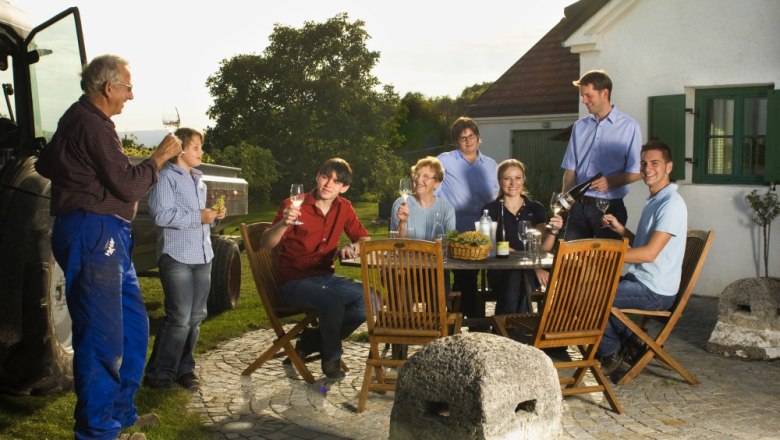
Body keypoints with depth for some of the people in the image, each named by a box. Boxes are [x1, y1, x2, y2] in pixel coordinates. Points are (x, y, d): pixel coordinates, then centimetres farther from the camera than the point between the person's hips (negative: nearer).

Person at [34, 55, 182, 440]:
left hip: (102, 235, 11)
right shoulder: (93, 126, -15)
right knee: (102, 336, -6)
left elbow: (44, 165, 31)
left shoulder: (77, 119, 20)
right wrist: (160, 156, -5)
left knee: (134, 324, 16)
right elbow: (128, 185, -18)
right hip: (94, 234, -11)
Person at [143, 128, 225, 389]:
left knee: (196, 317, 9)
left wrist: (214, 217, 9)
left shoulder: (198, 180, 20)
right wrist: (198, 217, -17)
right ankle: (158, 373, 3)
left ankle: (184, 368, 21)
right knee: (179, 318, -9)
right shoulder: (166, 177, -6)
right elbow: (161, 214, -18)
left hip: (202, 256, 8)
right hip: (177, 257, -8)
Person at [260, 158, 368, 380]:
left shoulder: (344, 208, 3)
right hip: (294, 281, -6)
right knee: (333, 300, -34)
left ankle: (313, 340, 0)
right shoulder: (295, 206, -13)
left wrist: (352, 248, -10)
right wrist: (284, 223, -39)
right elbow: (265, 244, -19)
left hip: (325, 277, 6)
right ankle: (332, 358, -5)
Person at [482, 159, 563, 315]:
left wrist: (553, 231, -20)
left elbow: (542, 248, 2)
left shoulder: (536, 208, 10)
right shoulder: (491, 209, 3)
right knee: (515, 278, -33)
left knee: (520, 280, -31)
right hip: (500, 270, -1)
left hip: (528, 272, 2)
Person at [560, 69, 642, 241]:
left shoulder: (629, 127, 0)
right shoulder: (580, 126, 12)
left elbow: (636, 172, -2)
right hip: (579, 206, 4)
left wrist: (610, 182, -21)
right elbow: (570, 169, 12)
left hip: (609, 207, -3)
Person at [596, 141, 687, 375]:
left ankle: (611, 352, 7)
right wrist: (620, 229, 4)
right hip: (639, 280, 10)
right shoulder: (653, 201, 14)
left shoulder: (671, 204, -19)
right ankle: (628, 343, 18)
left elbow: (650, 253, -25)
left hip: (655, 292, -10)